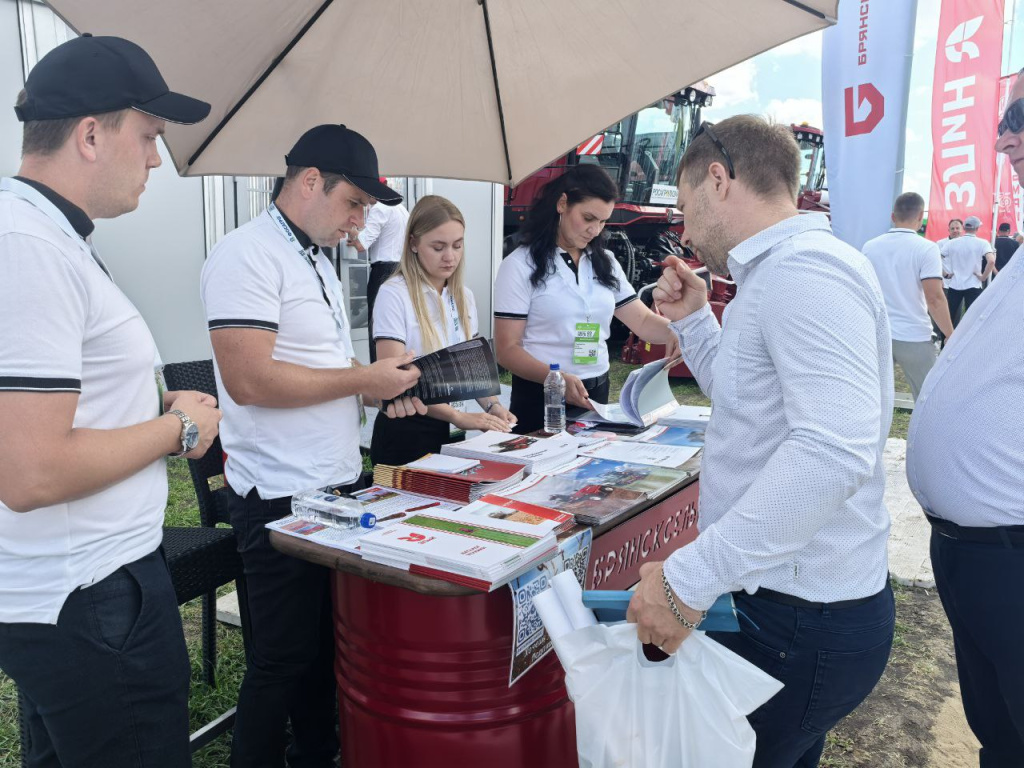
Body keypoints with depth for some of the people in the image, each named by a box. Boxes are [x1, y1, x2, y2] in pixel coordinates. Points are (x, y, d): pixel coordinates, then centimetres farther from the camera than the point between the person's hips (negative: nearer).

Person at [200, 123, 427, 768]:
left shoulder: (317, 259, 15)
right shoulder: (249, 256, -15)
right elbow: (249, 379, -25)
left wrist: (384, 388, 4)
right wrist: (363, 381, -17)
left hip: (338, 482, 9)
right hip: (282, 496, -9)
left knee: (330, 644, 20)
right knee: (285, 659, 5)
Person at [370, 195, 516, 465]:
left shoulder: (464, 297, 7)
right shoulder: (394, 295, -13)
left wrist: (492, 405, -7)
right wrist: (459, 416, -27)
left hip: (451, 431, 6)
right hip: (405, 432, -6)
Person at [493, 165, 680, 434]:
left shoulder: (604, 262, 9)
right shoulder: (521, 265, -9)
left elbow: (642, 321, 6)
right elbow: (508, 349, -13)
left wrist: (674, 332, -17)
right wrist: (556, 378, -30)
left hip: (596, 392, 5)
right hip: (540, 397, -5)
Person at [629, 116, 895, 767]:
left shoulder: (803, 268, -21)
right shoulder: (779, 270, 14)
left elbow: (836, 448, -34)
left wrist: (690, 577, -34)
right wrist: (692, 319, 15)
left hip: (800, 623, -10)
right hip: (784, 597, 10)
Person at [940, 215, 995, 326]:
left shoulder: (952, 243, 2)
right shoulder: (982, 243, -6)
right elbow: (991, 261, -21)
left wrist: (944, 272, 5)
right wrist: (983, 277, -9)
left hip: (954, 285, 3)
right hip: (973, 286, -2)